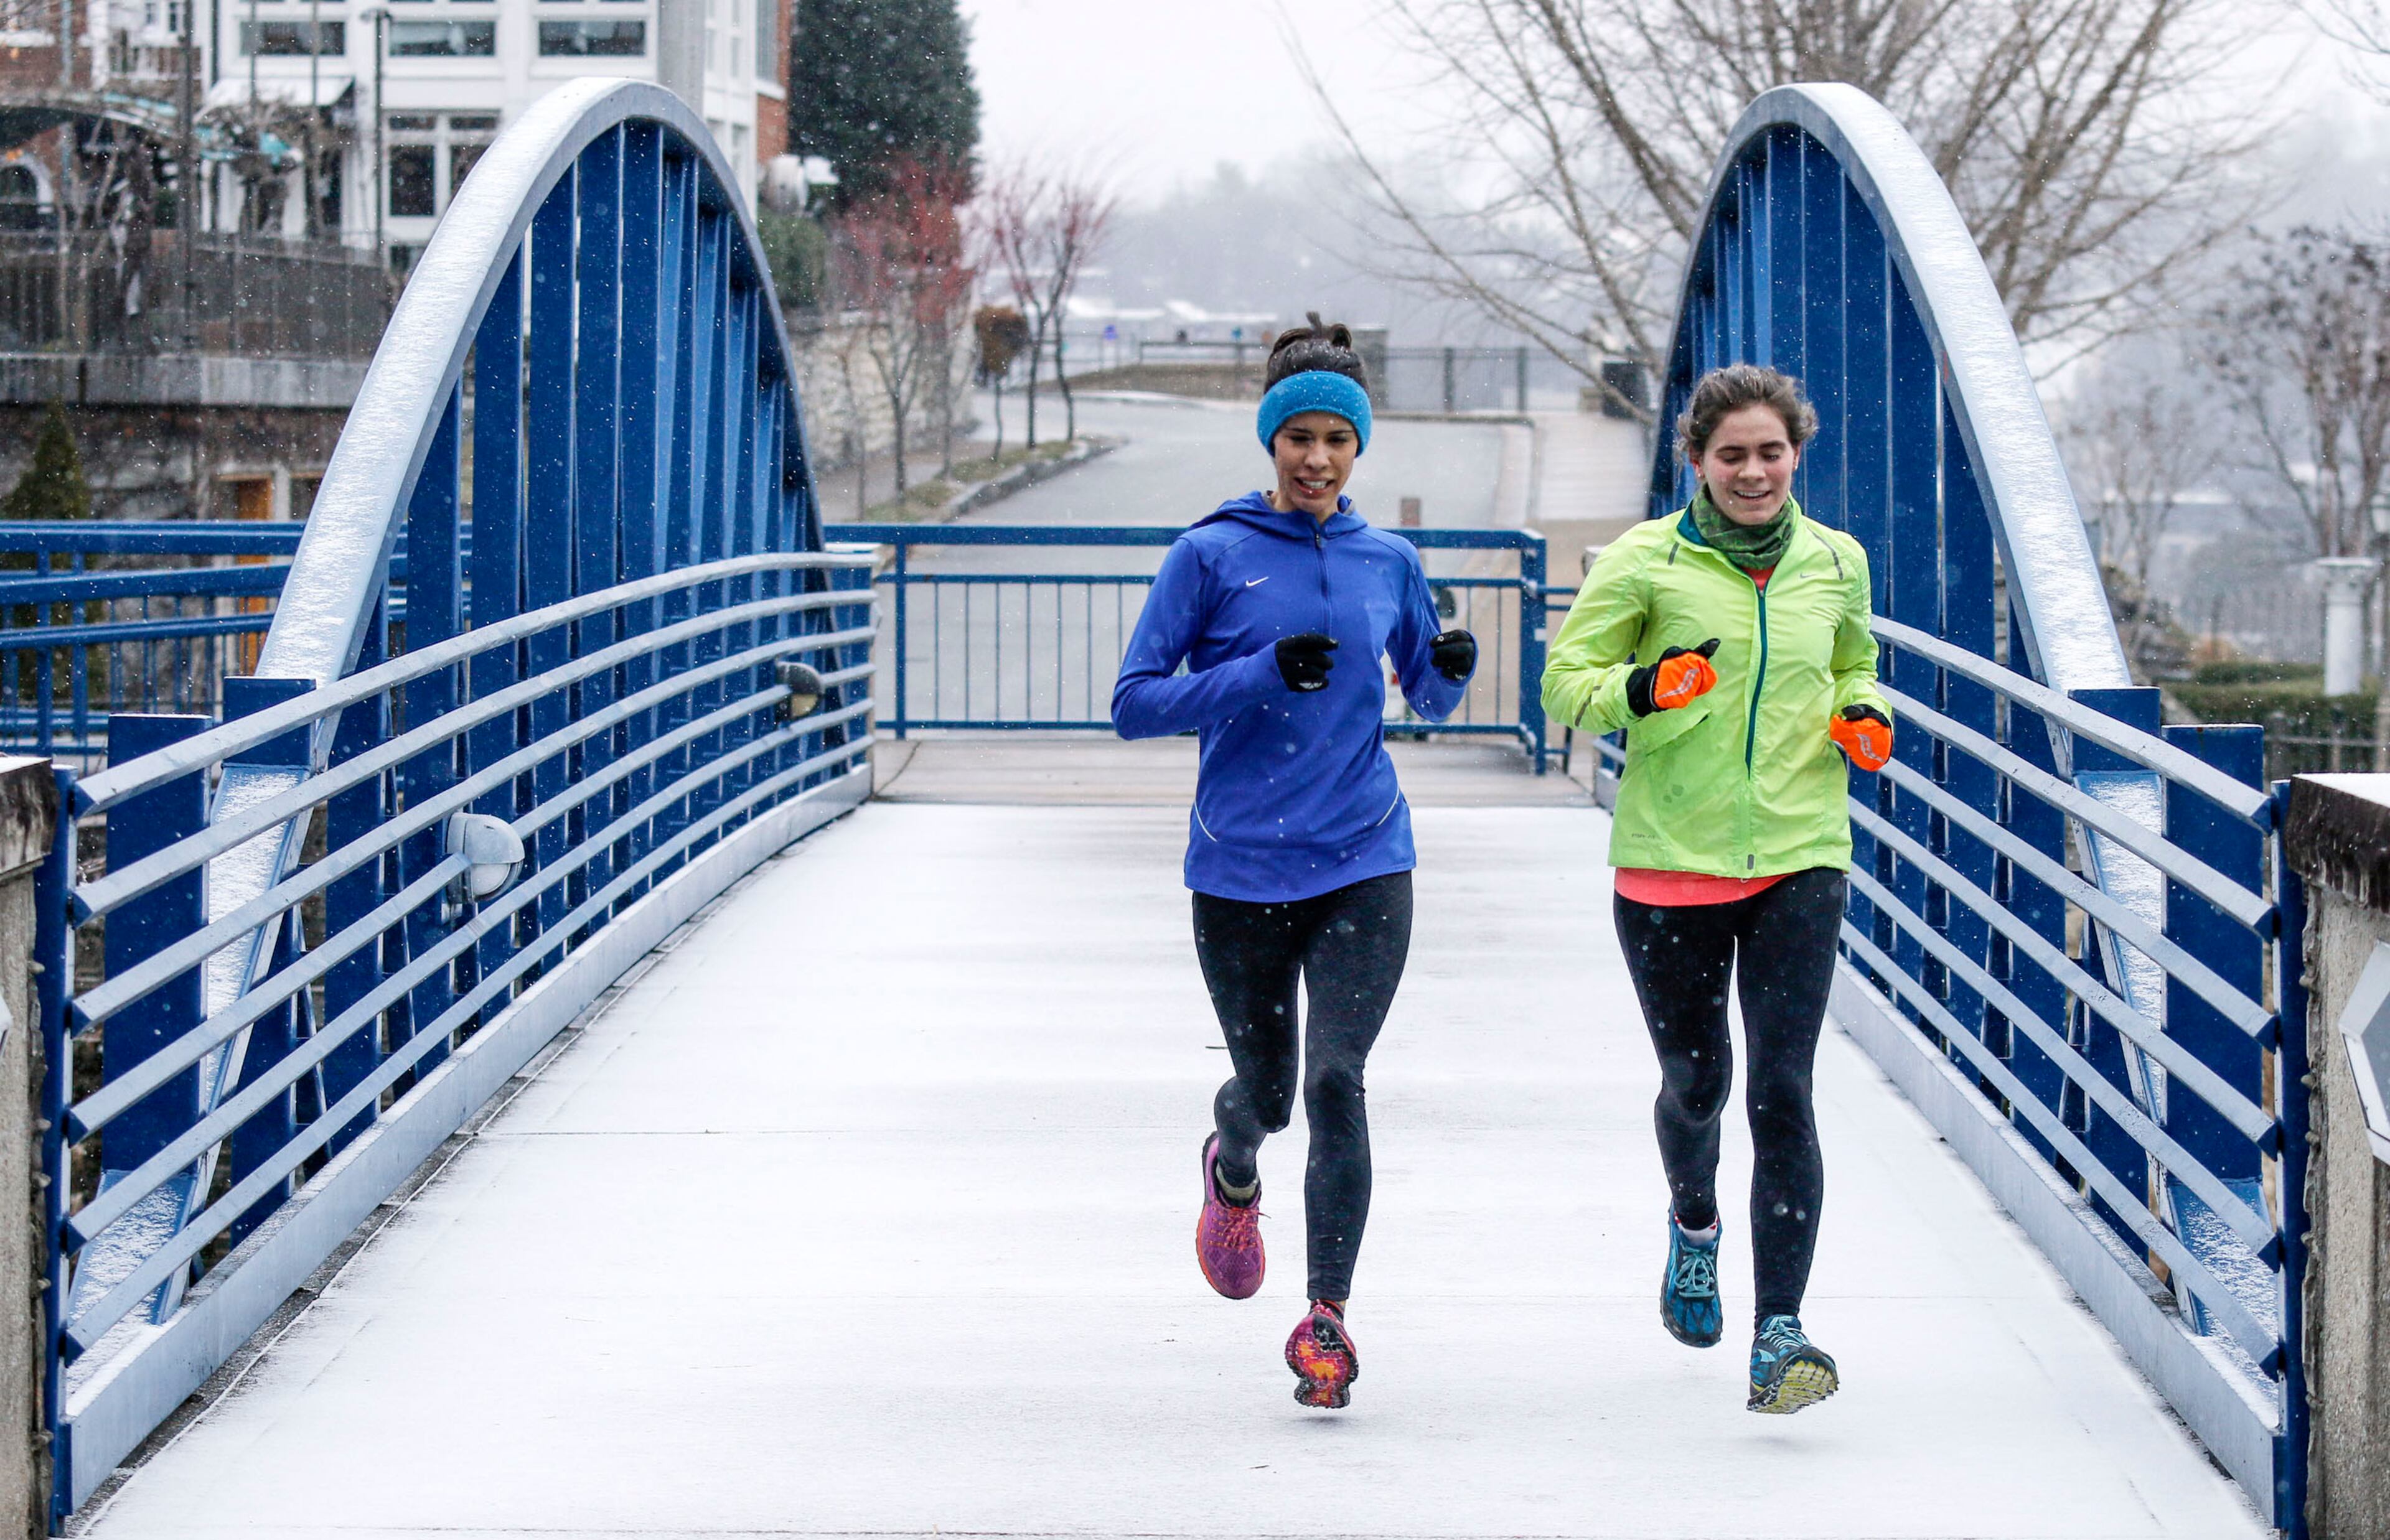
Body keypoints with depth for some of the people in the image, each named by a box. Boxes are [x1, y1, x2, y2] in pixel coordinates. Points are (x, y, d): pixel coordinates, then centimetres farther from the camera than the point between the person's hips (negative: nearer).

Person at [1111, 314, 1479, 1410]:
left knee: (1336, 1080, -12)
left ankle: (1328, 1316, -4)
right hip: (1240, 867, -1)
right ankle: (1233, 1171, 47)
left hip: (1363, 865, 1)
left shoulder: (1388, 563, 7)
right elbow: (1136, 703, -6)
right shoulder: (1213, 555, -3)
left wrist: (1452, 669, -3)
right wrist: (1263, 674, -19)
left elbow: (1427, 699, 21)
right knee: (1266, 1083, 10)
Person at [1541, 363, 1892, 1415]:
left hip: (1798, 860, 1)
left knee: (1781, 1091, -11)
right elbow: (1566, 685, -2)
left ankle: (1779, 1336, -14)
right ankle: (1693, 1221, 48)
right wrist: (1644, 688, -22)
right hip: (1670, 859, -1)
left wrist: (1864, 717, 3)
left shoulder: (1834, 564, 7)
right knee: (1697, 1081, 13)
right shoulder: (1645, 562, -3)